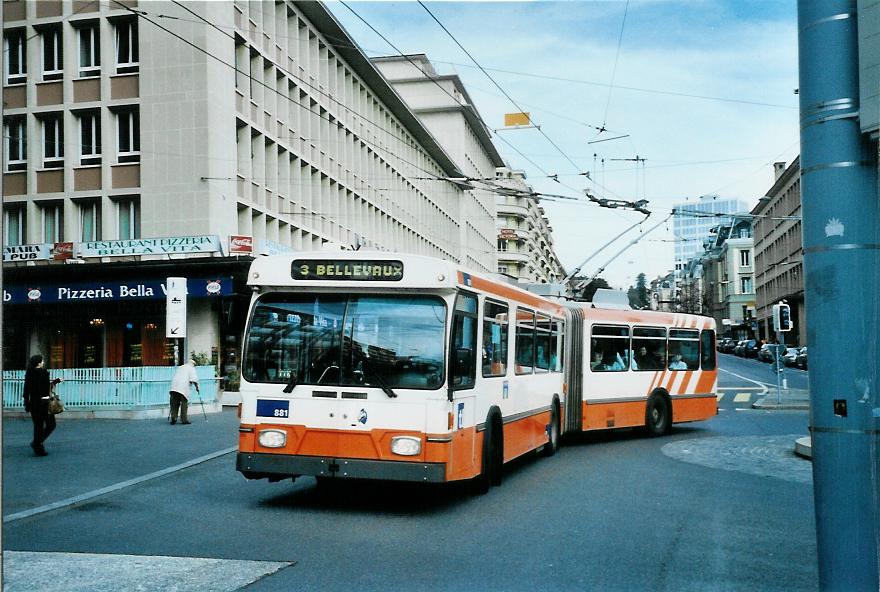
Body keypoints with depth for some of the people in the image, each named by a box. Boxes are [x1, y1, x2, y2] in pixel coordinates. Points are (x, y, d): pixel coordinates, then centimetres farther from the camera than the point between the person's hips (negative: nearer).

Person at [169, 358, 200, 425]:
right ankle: (184, 420, 1)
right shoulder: (191, 368, 9)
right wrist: (197, 387, 8)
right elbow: (194, 380, -2)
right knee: (184, 403, 1)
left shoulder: (180, 367, 28)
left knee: (174, 403, 8)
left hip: (174, 387, 5)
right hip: (183, 388, -5)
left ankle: (173, 417, -3)